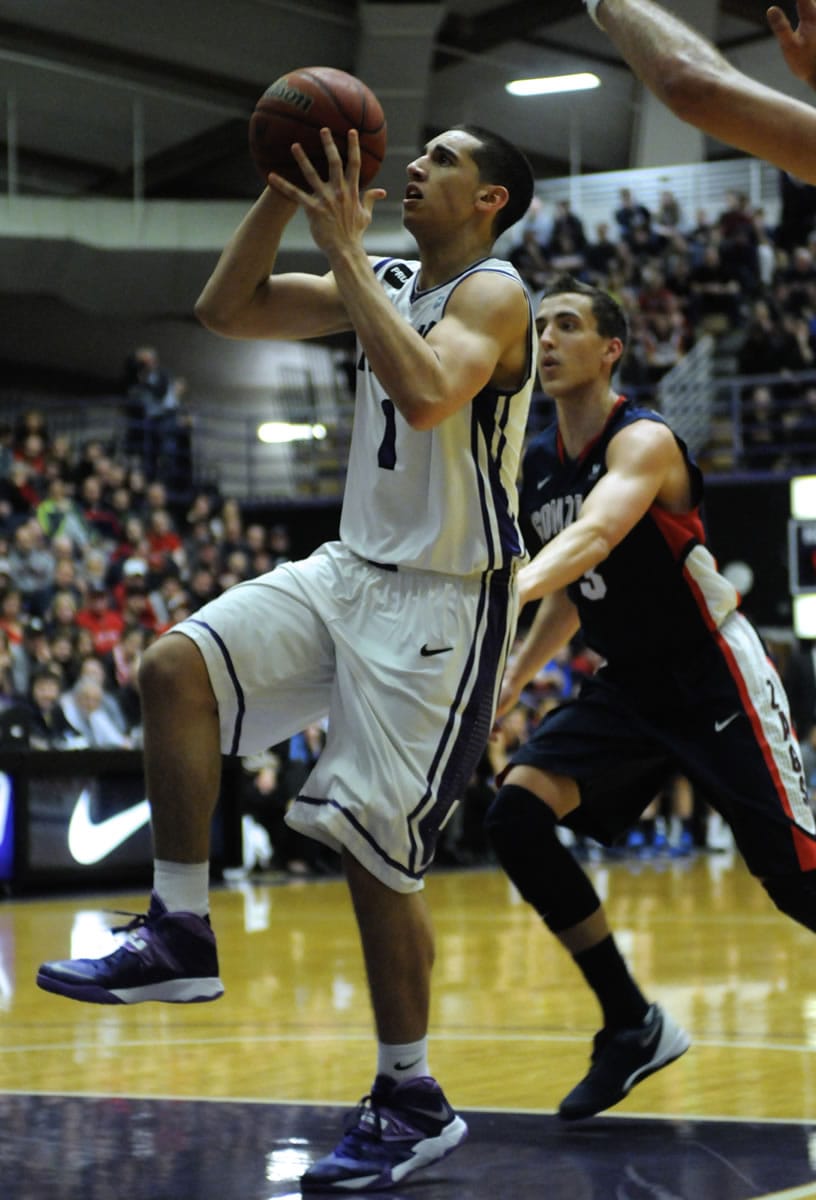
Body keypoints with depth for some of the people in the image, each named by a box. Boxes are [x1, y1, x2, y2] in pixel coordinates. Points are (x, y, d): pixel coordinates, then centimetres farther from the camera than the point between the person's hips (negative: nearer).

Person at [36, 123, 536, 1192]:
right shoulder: (384, 283, 11)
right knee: (177, 667, -12)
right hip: (353, 569, 8)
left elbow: (427, 395, -34)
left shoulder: (493, 292, -13)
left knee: (372, 845, -8)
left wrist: (343, 248, -28)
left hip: (445, 601, -8)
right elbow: (227, 310, 9)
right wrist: (283, 192, -4)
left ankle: (413, 1105, 6)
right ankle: (180, 934, -4)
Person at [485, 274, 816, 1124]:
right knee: (517, 815, -13)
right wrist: (514, 677, 11)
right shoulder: (535, 465, 5)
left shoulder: (643, 441, -18)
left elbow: (594, 538, -39)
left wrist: (511, 590, -56)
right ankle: (633, 1026, -4)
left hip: (711, 678, -7)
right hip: (625, 686, 7)